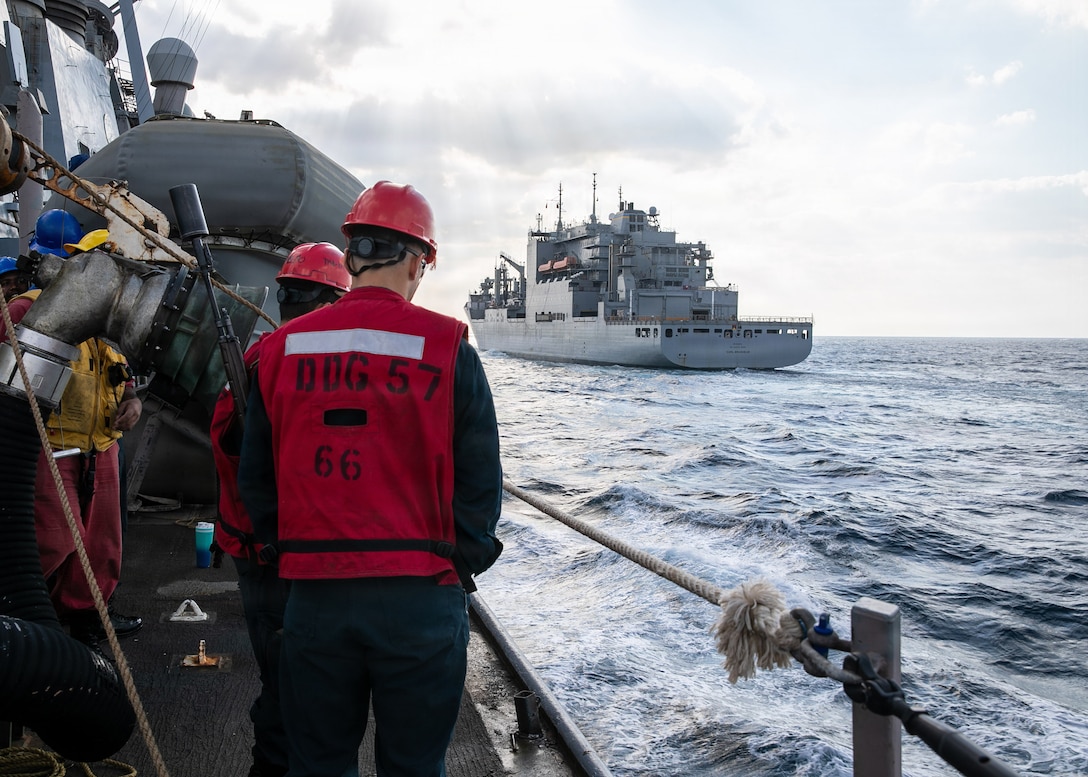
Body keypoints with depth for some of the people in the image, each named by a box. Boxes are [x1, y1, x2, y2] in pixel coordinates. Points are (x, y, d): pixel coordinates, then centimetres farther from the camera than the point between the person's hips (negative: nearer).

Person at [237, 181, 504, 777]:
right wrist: (458, 568, 7)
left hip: (315, 595, 3)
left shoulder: (281, 349, 2)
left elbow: (255, 479, 7)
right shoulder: (448, 349, -7)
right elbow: (480, 482, -6)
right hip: (422, 598, -2)